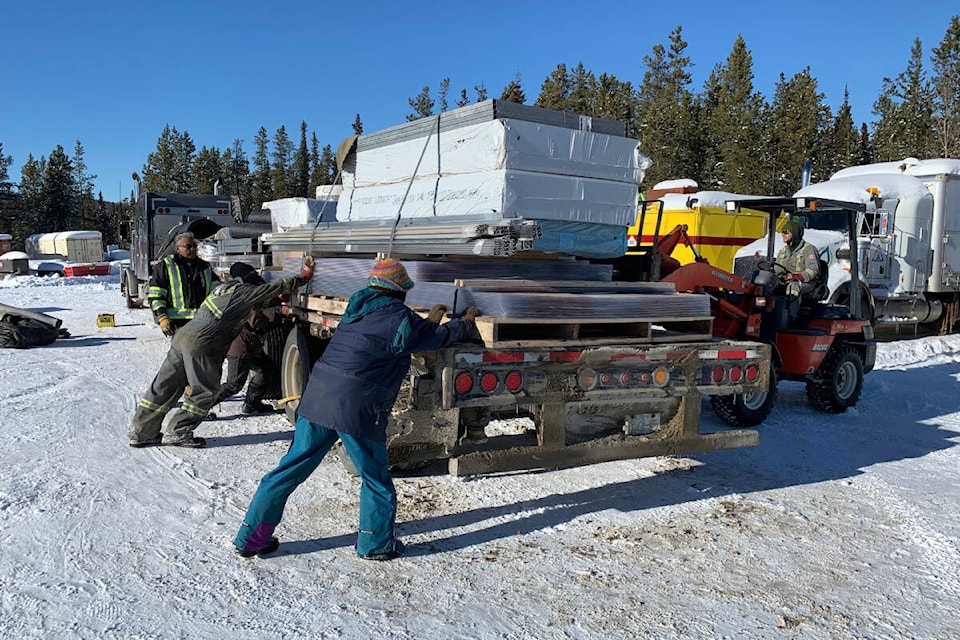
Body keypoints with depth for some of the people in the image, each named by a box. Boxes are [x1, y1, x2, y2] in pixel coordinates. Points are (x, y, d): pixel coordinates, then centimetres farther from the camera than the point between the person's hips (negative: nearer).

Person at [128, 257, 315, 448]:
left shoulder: (224, 288, 26)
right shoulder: (244, 291, 1)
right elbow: (276, 288, 3)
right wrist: (303, 277, 12)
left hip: (183, 336, 9)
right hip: (200, 343, -9)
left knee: (165, 387, 13)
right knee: (206, 390, 3)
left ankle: (141, 432, 19)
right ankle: (177, 433, 7)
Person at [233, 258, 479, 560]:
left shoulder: (357, 308, 15)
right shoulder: (400, 318, -5)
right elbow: (442, 336, 7)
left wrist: (428, 321, 34)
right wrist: (467, 323, 26)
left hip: (316, 399, 7)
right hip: (358, 411, -7)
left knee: (292, 468, 14)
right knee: (376, 478, 13)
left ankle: (250, 537, 21)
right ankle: (375, 543, 25)